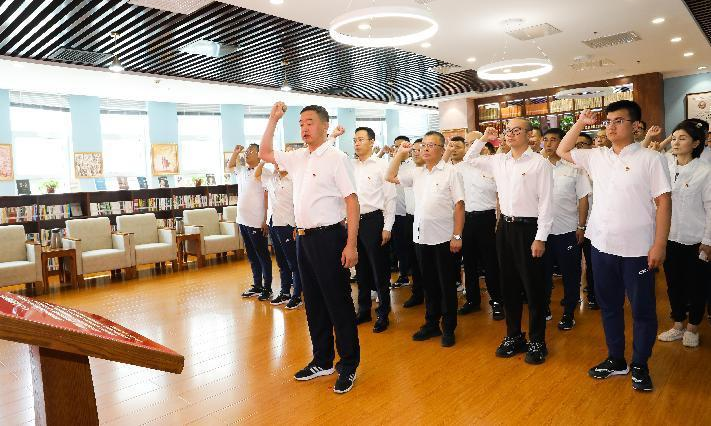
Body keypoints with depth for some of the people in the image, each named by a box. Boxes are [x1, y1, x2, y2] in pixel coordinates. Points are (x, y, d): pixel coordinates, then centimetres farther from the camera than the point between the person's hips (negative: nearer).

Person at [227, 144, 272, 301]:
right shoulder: (242, 170, 12)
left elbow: (267, 198, -16)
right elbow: (230, 166, 32)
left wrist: (266, 220, -18)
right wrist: (236, 152, 14)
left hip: (256, 222, -8)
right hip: (243, 220, 8)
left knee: (262, 256, 2)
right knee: (252, 256, 15)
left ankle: (267, 288, 11)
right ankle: (257, 286, 25)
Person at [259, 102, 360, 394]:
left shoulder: (336, 158, -10)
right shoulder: (298, 158, 11)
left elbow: (352, 201, -15)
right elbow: (264, 153, 23)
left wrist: (351, 244, -20)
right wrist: (273, 119, 14)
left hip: (328, 238, -8)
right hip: (304, 238, 8)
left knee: (338, 303, 1)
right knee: (314, 303, 15)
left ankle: (348, 365, 16)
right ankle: (322, 361, 29)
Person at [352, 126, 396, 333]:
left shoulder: (381, 165, -5)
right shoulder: (351, 166, 9)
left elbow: (390, 198, -6)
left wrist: (387, 227, -10)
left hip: (374, 220, -5)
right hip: (354, 221, 5)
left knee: (379, 269, 3)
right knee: (361, 269, 14)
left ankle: (383, 313, 16)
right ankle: (364, 310, 28)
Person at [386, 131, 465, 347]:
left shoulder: (450, 172, -5)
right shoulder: (417, 173, 11)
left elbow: (459, 205, -9)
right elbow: (391, 177, 15)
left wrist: (457, 235, -14)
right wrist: (400, 153, 7)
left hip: (444, 239, -5)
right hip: (421, 237, 5)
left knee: (447, 285, 6)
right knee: (429, 283, 15)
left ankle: (448, 328, 18)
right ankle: (431, 324, 28)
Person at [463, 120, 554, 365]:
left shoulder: (539, 163, -8)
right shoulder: (499, 161, 8)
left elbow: (546, 202, -11)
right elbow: (469, 160, 23)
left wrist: (540, 238, -14)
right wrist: (484, 139, 10)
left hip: (529, 228, -6)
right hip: (505, 226, 6)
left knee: (533, 287, 4)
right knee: (509, 285, 13)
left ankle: (537, 342, 20)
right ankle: (514, 336, 28)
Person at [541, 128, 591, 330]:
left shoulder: (574, 168, -2)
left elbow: (583, 198, -1)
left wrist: (581, 226, -3)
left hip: (568, 230, -2)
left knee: (570, 273, 8)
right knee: (543, 271, 13)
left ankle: (569, 313, 23)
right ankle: (544, 308, 29)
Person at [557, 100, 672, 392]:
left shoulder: (650, 159, -7)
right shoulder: (597, 157, 7)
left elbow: (663, 203, -8)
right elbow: (563, 151, 19)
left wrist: (660, 244, -13)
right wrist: (580, 123, 8)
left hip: (637, 249, -5)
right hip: (602, 246, 5)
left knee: (642, 310, 9)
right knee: (609, 306, 15)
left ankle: (639, 366, 26)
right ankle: (615, 360, 31)